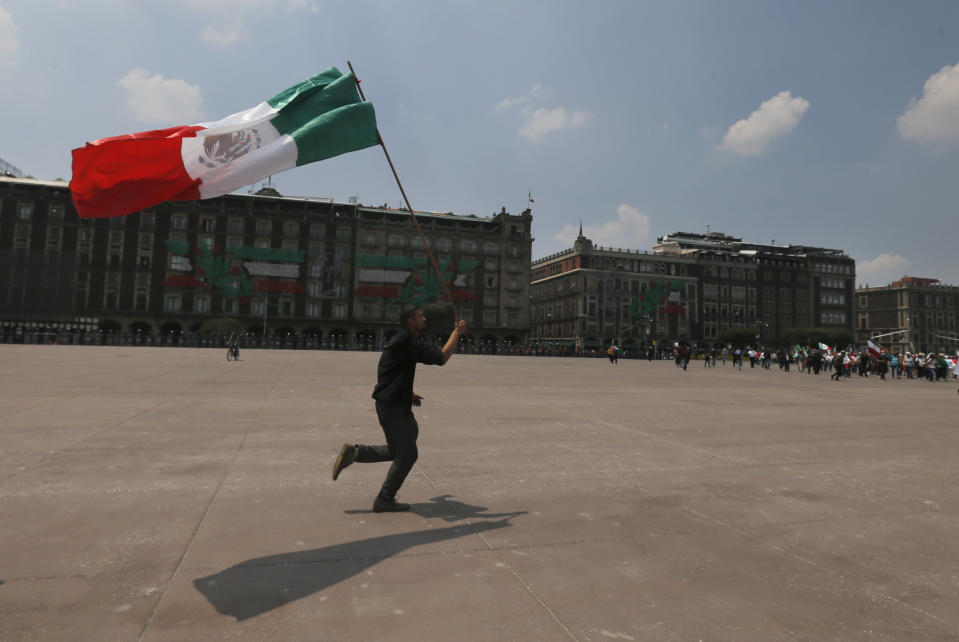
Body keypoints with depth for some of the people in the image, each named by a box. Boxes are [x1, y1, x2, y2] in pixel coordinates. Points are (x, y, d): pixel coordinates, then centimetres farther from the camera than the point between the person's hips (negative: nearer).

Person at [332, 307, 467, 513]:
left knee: (396, 450, 19)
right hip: (393, 405, -10)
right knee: (407, 453, 2)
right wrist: (457, 333, -15)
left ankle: (354, 452, 10)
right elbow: (441, 358, -25)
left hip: (389, 402, 10)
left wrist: (408, 393, 18)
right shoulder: (408, 341, -17)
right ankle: (384, 500, 11)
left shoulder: (403, 341, 15)